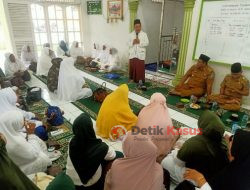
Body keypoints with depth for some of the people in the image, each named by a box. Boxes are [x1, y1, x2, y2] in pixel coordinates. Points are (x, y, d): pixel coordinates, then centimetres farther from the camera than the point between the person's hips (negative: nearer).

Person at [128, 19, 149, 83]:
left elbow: (147, 43, -6)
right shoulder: (131, 34, 7)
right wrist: (132, 42, -14)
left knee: (140, 67, -2)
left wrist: (140, 42, -18)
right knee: (132, 67, 7)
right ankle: (133, 78, 21)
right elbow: (128, 44, 5)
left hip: (140, 54, -2)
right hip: (132, 54, 3)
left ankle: (140, 80, 7)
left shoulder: (144, 34, 0)